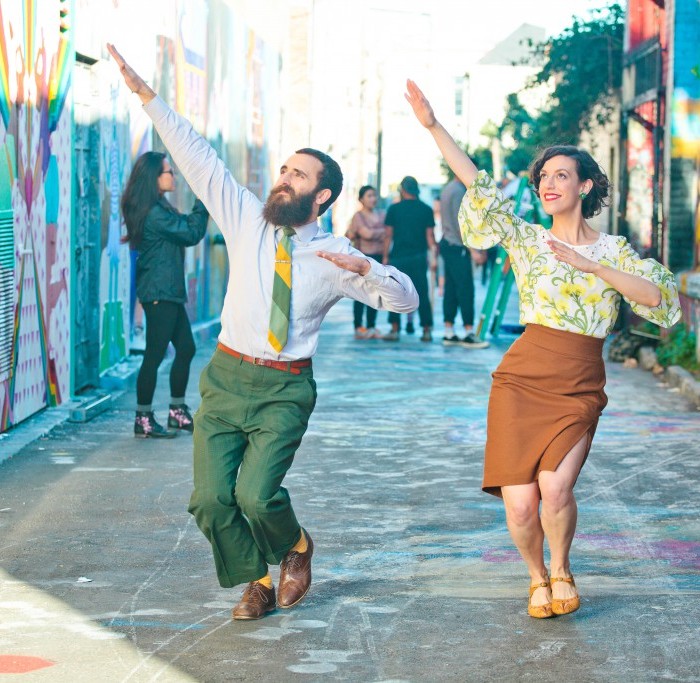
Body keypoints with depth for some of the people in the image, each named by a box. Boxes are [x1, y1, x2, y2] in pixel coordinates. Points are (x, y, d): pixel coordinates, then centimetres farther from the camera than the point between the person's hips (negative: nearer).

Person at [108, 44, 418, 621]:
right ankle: (256, 583, 18)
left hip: (284, 389, -3)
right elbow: (199, 159, 0)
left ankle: (295, 547, 15)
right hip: (227, 378, 3)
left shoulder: (333, 256, -3)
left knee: (256, 493, -19)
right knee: (211, 498, -6)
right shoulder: (247, 221, 3)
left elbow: (406, 298, -6)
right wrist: (148, 97, -5)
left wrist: (364, 269, -25)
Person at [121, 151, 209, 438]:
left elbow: (184, 226, 18)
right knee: (155, 354, -5)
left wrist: (204, 200, 11)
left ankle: (177, 411, 24)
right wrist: (204, 201, -10)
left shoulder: (160, 207, 13)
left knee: (186, 348, 14)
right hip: (158, 292, -10)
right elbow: (191, 234, -17)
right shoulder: (153, 212, -18)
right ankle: (143, 419, 1)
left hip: (169, 291, 10)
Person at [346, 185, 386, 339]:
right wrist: (382, 231, 2)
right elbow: (367, 234, -12)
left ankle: (371, 327, 11)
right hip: (364, 257, -5)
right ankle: (358, 328, -3)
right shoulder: (358, 216, -1)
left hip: (379, 257, 5)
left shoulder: (381, 215, 14)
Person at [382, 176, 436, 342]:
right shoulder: (426, 210, 3)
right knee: (422, 294, 5)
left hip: (398, 256, -2)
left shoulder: (394, 209, -1)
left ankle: (395, 329, -1)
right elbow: (430, 236, 2)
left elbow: (388, 235, 0)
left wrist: (385, 256, 6)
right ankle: (427, 330, 4)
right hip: (419, 257, 2)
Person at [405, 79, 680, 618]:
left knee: (554, 492, -19)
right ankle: (537, 577, 20)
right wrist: (433, 127, -8)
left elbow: (660, 297, -6)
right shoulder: (527, 239, 8)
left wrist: (590, 265, -12)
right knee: (520, 504, -10)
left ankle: (561, 569, 12)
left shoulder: (613, 250, 8)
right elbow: (478, 186, 0)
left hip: (580, 388, 0)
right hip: (523, 380, 0)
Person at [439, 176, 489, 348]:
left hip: (447, 243, 10)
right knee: (465, 289, -9)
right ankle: (468, 333, -10)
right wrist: (473, 250, -19)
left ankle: (449, 333, 9)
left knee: (451, 289, 9)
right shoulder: (459, 191, -14)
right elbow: (461, 224, -19)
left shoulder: (448, 189, 17)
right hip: (457, 247, -10)